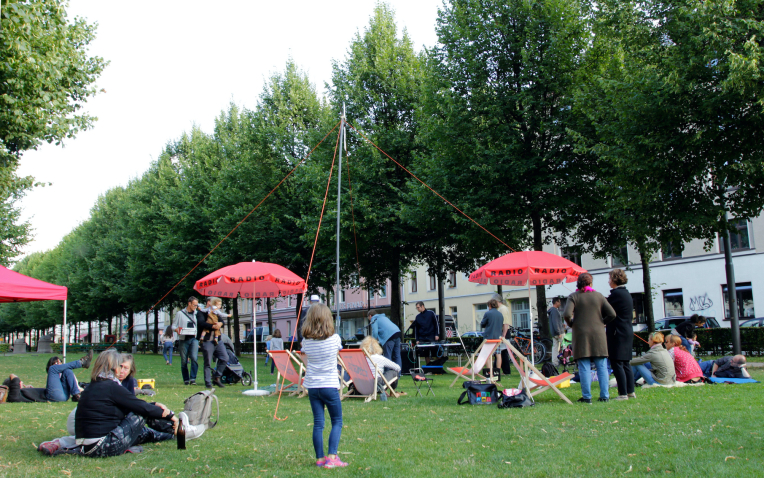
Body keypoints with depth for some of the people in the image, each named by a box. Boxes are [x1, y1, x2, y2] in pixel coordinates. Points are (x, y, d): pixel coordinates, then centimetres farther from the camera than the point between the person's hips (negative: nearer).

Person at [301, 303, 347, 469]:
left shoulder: (306, 341, -3)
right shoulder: (334, 339, -9)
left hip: (312, 386, 3)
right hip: (330, 385, -3)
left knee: (318, 424, 8)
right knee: (337, 422, 8)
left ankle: (319, 459, 11)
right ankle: (331, 457, -3)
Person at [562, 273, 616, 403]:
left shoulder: (573, 296, -2)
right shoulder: (598, 295, 5)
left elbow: (567, 314, -15)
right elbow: (612, 314, 0)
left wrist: (571, 324, 5)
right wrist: (601, 322, 15)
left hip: (581, 334, -2)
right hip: (598, 334, 2)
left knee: (584, 367, 0)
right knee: (602, 367, 7)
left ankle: (586, 397, 0)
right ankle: (604, 396, 8)